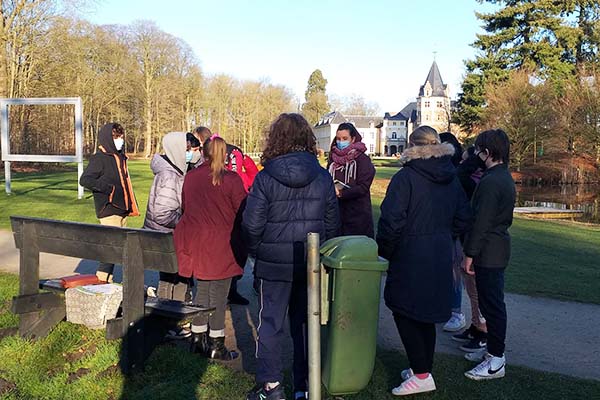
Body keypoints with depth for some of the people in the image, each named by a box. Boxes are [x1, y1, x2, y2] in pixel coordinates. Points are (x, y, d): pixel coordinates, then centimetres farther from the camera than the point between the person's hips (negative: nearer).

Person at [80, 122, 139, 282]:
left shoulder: (121, 157, 16)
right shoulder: (99, 158, -9)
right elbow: (84, 180, -16)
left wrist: (131, 206, 19)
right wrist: (108, 188, -22)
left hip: (122, 209, 8)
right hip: (108, 210, -8)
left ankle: (107, 279, 20)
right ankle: (101, 279, -1)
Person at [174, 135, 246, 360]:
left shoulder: (190, 177, 4)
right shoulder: (230, 180, -12)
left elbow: (184, 207, 14)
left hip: (196, 244, 5)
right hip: (221, 245, -5)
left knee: (201, 291, 18)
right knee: (219, 296, 3)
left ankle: (198, 339, 27)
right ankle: (216, 346, 11)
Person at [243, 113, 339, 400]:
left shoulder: (266, 177, -12)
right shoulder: (323, 177, -3)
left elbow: (252, 225, -11)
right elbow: (332, 223, 3)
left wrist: (257, 252, 7)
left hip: (274, 265, -3)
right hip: (312, 265, 3)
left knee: (270, 323, 10)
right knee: (305, 323, 14)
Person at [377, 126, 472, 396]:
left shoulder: (405, 177, -14)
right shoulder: (451, 179, 8)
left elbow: (391, 221, -18)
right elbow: (463, 219, 12)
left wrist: (384, 252, -5)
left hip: (411, 256, -7)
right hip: (441, 257, 7)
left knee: (404, 313, 2)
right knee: (426, 314, 17)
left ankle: (421, 375, 2)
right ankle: (423, 367, 27)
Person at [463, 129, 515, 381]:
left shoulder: (490, 182, -19)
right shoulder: (505, 177, 14)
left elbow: (481, 222, -21)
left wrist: (470, 253, -16)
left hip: (488, 253, -10)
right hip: (499, 250, 10)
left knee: (491, 304, -4)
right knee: (493, 303, 17)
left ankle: (496, 360, 3)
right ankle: (494, 349, 28)